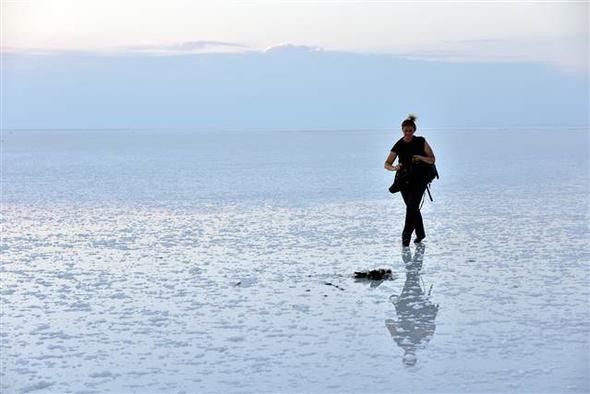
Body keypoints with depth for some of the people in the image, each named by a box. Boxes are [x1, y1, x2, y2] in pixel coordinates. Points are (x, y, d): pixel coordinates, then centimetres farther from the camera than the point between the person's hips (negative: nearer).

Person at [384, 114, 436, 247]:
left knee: (411, 206, -16)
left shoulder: (421, 142, -6)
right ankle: (420, 234, 29)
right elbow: (387, 164, -6)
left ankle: (406, 235, -14)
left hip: (419, 178, -3)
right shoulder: (399, 145, -4)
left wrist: (420, 157, -23)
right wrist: (394, 168, -29)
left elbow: (432, 159, -4)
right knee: (413, 207, 11)